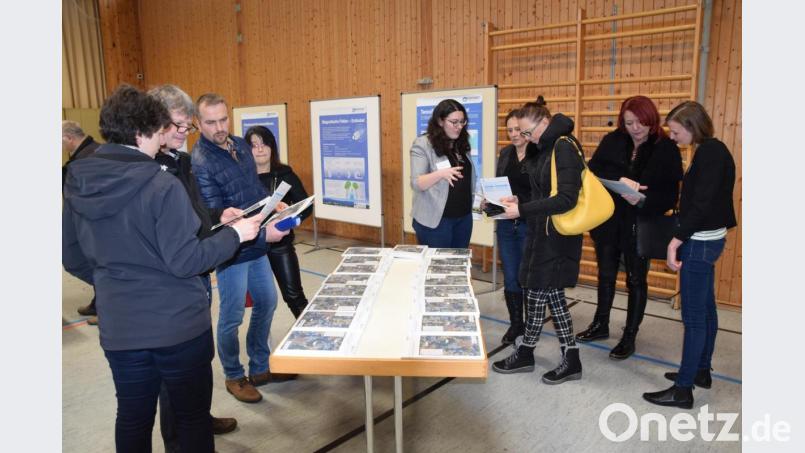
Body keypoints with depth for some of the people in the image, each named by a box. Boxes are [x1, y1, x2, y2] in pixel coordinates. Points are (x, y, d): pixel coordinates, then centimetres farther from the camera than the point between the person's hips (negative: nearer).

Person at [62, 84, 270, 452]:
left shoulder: (77, 185, 1)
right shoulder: (161, 185, -19)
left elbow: (71, 258, 10)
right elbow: (185, 261, -19)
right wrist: (235, 234, -8)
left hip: (119, 328, 6)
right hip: (178, 324, -6)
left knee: (132, 417, 21)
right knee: (193, 416, 13)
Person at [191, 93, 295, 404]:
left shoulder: (241, 145, 4)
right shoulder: (199, 162, -19)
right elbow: (215, 216, -22)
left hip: (256, 246, 8)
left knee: (267, 303, 17)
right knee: (232, 318, 5)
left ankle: (260, 368, 35)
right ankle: (234, 377, 28)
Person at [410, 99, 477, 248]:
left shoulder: (462, 144, 8)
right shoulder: (422, 144, -10)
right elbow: (416, 183, -17)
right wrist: (441, 174, -33)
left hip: (464, 216, 6)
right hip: (435, 219, -6)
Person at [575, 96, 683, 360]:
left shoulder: (666, 149, -9)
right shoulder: (612, 142, -1)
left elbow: (670, 196, -12)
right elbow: (593, 171, -13)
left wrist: (642, 201, -30)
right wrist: (620, 180, -29)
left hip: (641, 226, -3)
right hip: (608, 221, 3)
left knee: (636, 280, 9)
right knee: (606, 275, 17)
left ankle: (630, 337, 24)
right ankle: (601, 325, 36)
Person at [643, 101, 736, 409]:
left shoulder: (710, 152, -17)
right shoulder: (711, 150, 12)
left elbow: (701, 204, -23)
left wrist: (676, 241, -22)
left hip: (700, 242, -10)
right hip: (706, 239, 10)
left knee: (693, 316, -5)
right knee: (705, 309, 18)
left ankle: (683, 390, 4)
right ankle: (701, 371, 32)